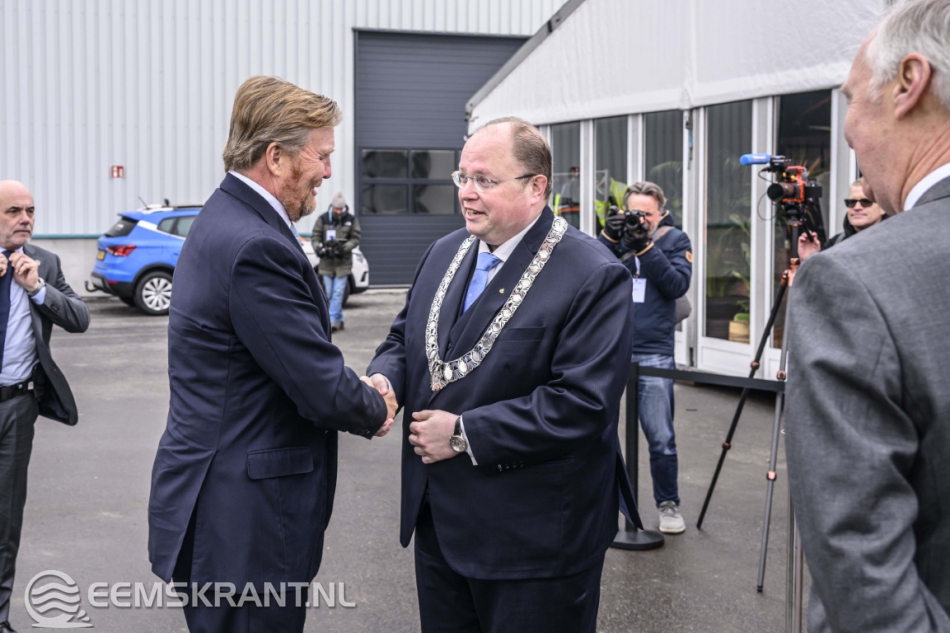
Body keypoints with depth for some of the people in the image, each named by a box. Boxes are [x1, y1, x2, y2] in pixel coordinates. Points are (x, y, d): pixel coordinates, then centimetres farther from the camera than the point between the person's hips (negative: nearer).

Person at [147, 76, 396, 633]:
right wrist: (377, 412, -1)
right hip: (242, 524, -10)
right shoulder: (255, 247, -23)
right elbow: (325, 391, -22)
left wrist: (363, 397, 3)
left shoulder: (227, 220, 11)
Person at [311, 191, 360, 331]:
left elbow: (355, 239, -1)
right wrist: (318, 248, -16)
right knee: (329, 293, 7)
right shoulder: (323, 219, 0)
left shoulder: (351, 220, -1)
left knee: (338, 293, -8)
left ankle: (332, 320, -9)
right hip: (327, 262, 2)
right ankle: (339, 320, 19)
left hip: (343, 262, -2)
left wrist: (344, 248, -17)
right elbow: (315, 236, 3)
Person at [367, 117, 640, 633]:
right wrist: (384, 378, -6)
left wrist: (465, 434, -22)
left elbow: (583, 404, -24)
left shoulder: (593, 277, -17)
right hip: (437, 521, 7)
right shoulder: (443, 253, 9)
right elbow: (404, 335, 19)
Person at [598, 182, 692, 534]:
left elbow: (678, 286, -8)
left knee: (661, 438, -2)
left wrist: (647, 248, -15)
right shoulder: (616, 234, 10)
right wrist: (608, 239, -13)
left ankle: (668, 504, 16)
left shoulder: (674, 240, 6)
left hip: (653, 353, -2)